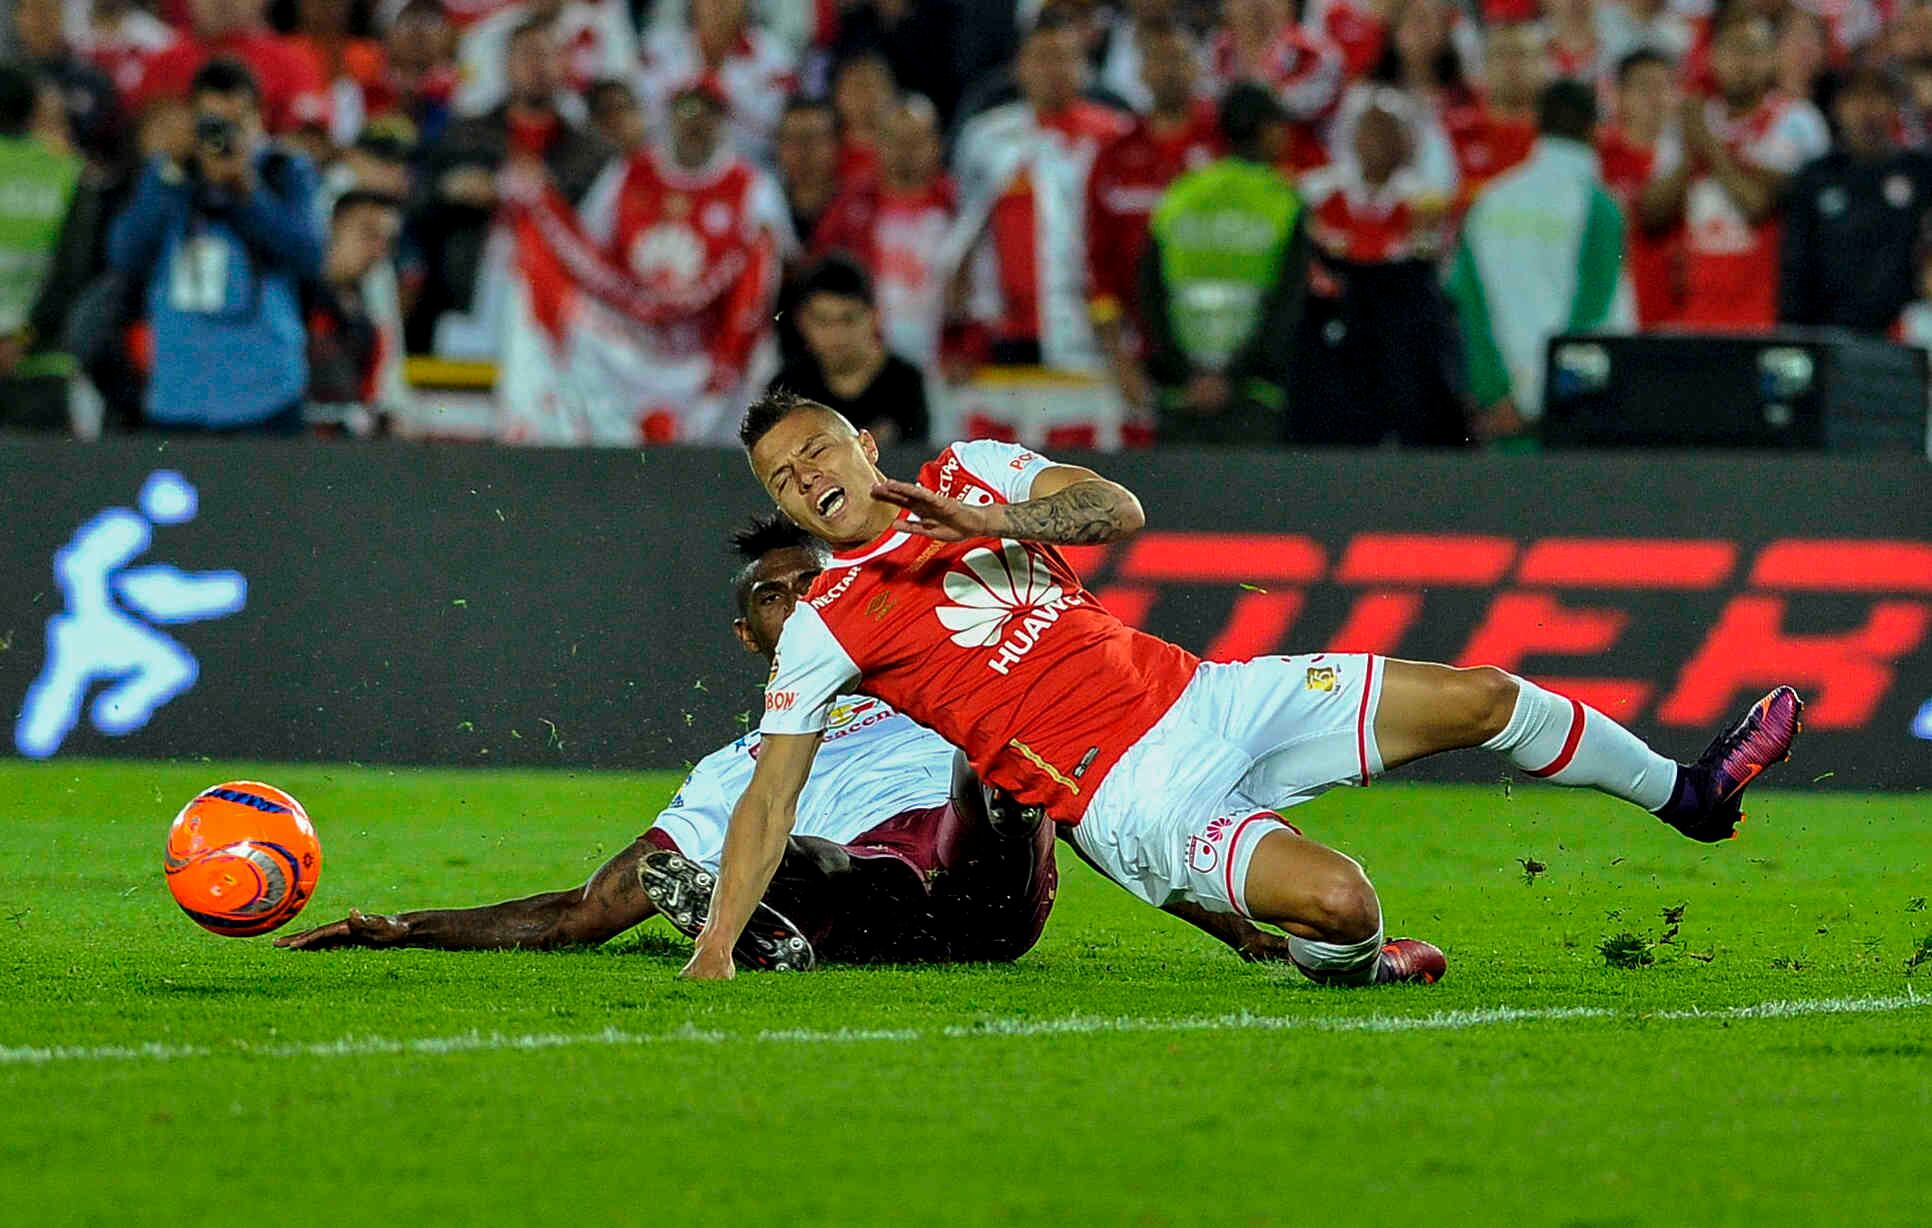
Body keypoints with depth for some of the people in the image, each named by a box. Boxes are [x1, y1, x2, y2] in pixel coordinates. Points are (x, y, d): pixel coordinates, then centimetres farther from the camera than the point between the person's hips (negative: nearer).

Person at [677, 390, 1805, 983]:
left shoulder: (969, 471, 10)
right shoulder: (827, 625, -3)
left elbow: (1119, 509, -1)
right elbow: (771, 794, -5)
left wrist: (990, 519, -18)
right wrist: (716, 949, -14)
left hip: (1196, 695, 6)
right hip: (1126, 798, -6)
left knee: (1483, 697, 7)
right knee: (1339, 901, -30)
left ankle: (1686, 796, 27)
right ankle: (1345, 964, 7)